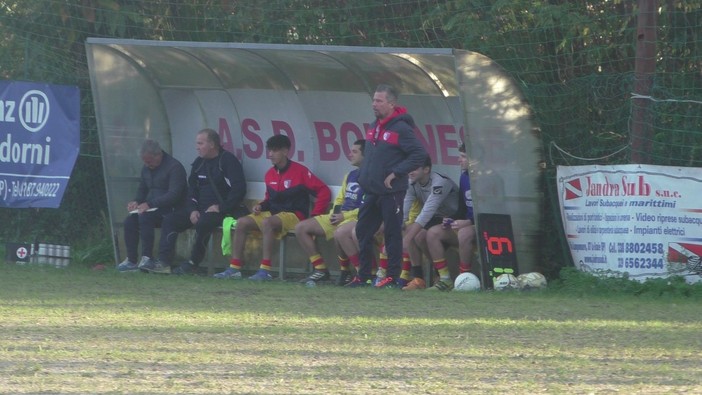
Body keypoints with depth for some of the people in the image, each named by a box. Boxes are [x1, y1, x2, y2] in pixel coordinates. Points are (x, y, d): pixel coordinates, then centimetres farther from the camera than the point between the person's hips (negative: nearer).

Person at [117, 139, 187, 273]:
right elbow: (142, 190, 25)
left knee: (144, 217, -31)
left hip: (171, 210, -8)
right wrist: (137, 201, 1)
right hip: (153, 209, 8)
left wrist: (150, 204, -28)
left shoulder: (174, 167, -13)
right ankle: (131, 260, -14)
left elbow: (174, 195, -22)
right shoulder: (146, 168, 14)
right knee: (130, 221, -16)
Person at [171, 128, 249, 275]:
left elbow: (239, 189, -15)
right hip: (201, 208, 8)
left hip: (224, 209, -8)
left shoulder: (228, 160, -8)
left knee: (203, 222, -36)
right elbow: (192, 189, 16)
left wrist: (220, 207, -18)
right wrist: (193, 210, -2)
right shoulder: (199, 163, 15)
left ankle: (193, 264, -26)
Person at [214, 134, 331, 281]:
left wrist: (315, 216, -16)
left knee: (267, 222, -35)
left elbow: (324, 192, -12)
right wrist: (261, 206, 2)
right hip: (273, 213, 7)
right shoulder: (270, 174, 10)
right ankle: (234, 268, -14)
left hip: (293, 215, -7)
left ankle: (265, 270, -38)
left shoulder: (299, 171, -10)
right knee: (242, 223, -11)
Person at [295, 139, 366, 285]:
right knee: (301, 228, 1)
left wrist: (345, 216, -18)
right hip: (340, 217, 9)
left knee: (339, 233, -42)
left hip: (357, 219, -9)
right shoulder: (350, 175, 20)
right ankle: (320, 269, -1)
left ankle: (345, 271, -19)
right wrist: (334, 213, 5)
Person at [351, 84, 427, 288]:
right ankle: (363, 276, 16)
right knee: (363, 231, 9)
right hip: (372, 192, 8)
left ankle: (392, 277, 2)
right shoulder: (374, 127, 14)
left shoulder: (401, 129, -12)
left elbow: (420, 154, -16)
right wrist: (365, 176, 12)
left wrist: (396, 173, -18)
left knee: (392, 234, -3)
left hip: (391, 192, -8)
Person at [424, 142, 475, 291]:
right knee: (433, 233, -7)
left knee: (464, 233, -39)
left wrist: (468, 222, -24)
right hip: (467, 224, 9)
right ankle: (445, 280, -10)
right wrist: (453, 221, 0)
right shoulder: (464, 177, 11)